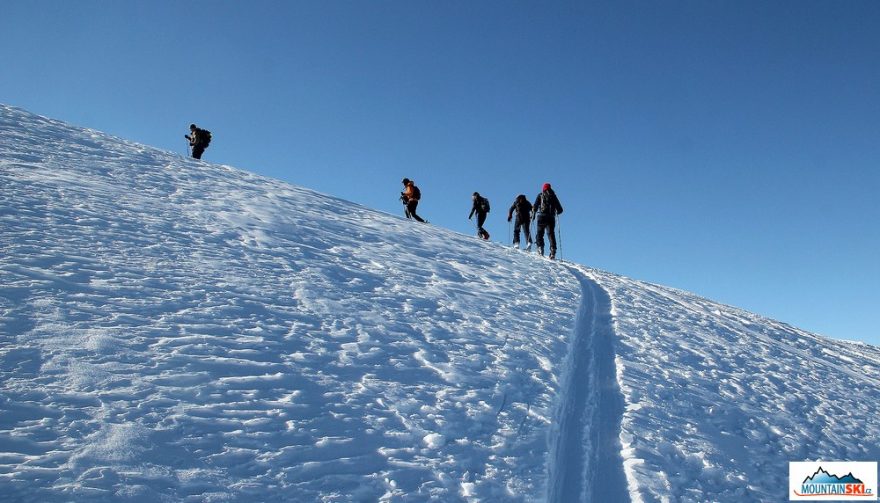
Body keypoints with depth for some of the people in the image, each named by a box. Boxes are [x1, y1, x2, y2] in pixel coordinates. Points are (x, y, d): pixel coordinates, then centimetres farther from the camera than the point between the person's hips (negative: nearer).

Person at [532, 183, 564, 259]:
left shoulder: (540, 196, 6)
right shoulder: (553, 196, 12)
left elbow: (535, 206, -3)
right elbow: (560, 210, 12)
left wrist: (533, 215, 10)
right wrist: (556, 212, 33)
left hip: (541, 216, -2)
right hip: (551, 218, 2)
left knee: (539, 233, 3)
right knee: (551, 234, 4)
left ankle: (540, 248, -12)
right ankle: (553, 250, -8)